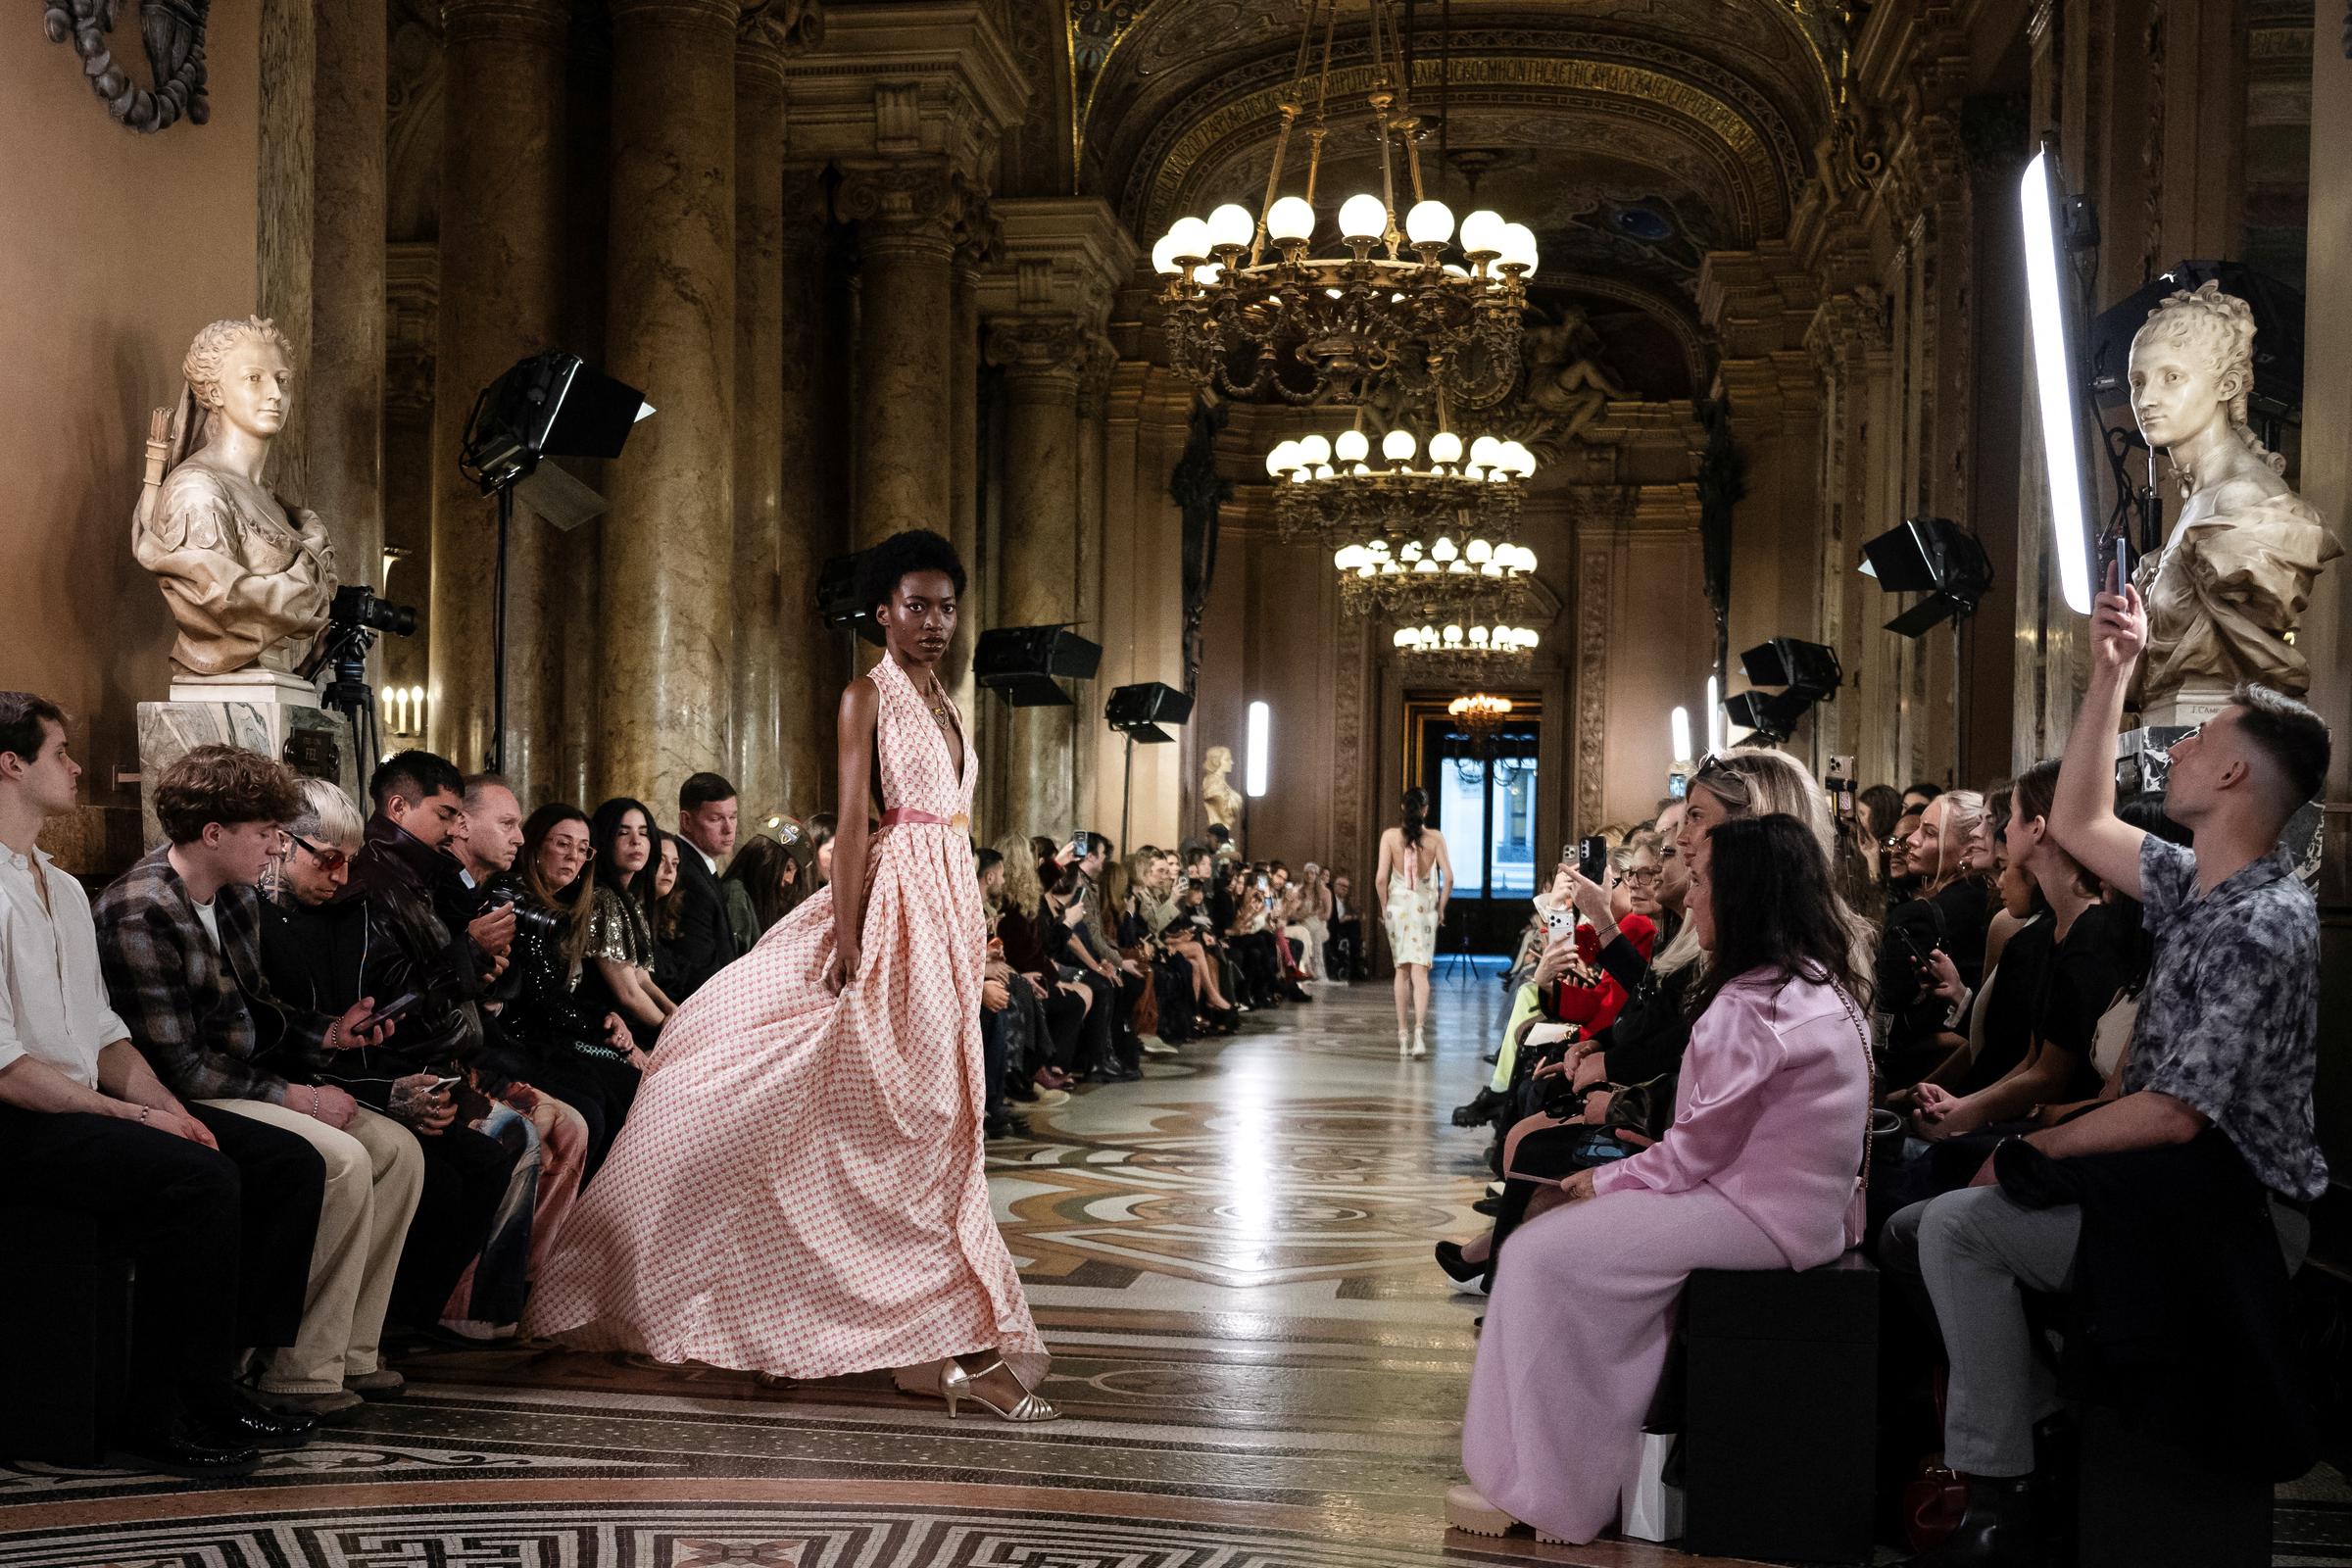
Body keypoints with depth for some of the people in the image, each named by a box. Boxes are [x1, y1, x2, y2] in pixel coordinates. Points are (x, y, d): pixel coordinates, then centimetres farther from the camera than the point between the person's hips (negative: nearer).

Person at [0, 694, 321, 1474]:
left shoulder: (64, 889, 19)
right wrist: (132, 1115, -18)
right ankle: (158, 1417, -17)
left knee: (292, 1163, -5)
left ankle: (211, 1381, 0)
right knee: (199, 1181, -30)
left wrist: (169, 1108, 0)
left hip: (88, 1105, 9)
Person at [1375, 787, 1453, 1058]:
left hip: (1398, 905, 1)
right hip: (1425, 907, -1)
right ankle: (1418, 1034, -16)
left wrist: (1384, 904, 8)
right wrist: (1441, 907, 6)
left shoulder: (1390, 836, -5)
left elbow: (1380, 878, -8)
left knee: (1402, 970, 12)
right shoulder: (1435, 837, -5)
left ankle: (1402, 1036, 14)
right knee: (1420, 971, -2)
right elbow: (1448, 877, -8)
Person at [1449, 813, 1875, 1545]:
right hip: (1804, 1203, 10)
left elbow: (1699, 1150, -17)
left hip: (1762, 1214, -10)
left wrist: (1604, 1181, -3)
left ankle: (1539, 1489, 2)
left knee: (1544, 1253, -8)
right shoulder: (1823, 985, 11)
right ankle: (1578, 1468, 15)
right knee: (1582, 1235, 15)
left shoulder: (1749, 1006, -20)